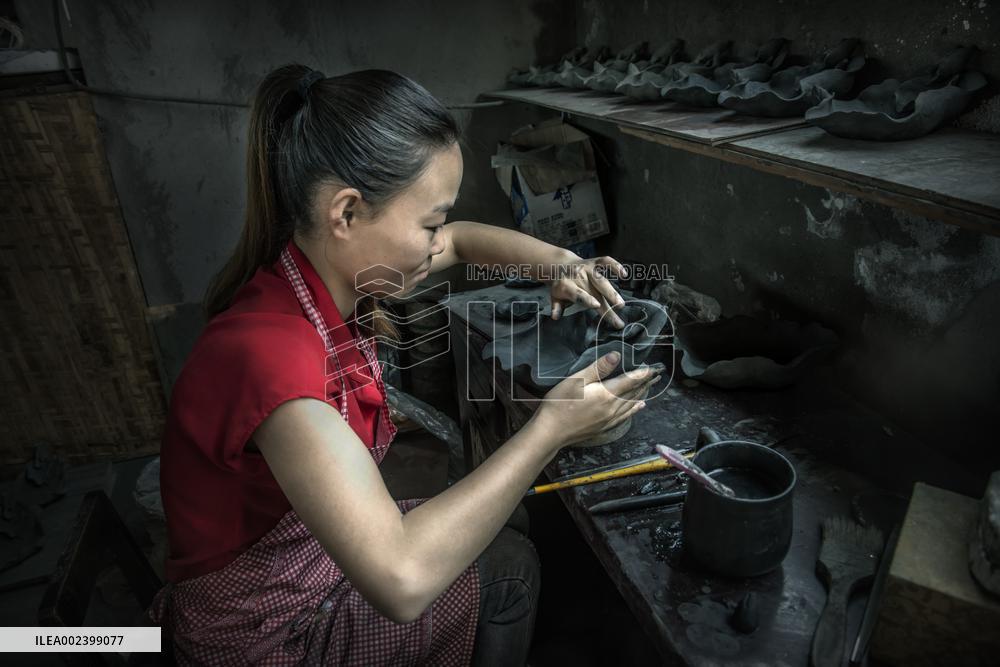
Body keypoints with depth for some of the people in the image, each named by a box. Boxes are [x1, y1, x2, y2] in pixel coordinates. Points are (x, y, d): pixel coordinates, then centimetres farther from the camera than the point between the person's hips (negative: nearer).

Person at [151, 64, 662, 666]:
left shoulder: (327, 266, -13)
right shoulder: (270, 351, -39)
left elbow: (463, 239, 6)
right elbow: (402, 578, -43)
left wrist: (558, 262, -13)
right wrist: (550, 430, -34)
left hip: (322, 544, 7)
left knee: (504, 546, 15)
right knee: (509, 569, 5)